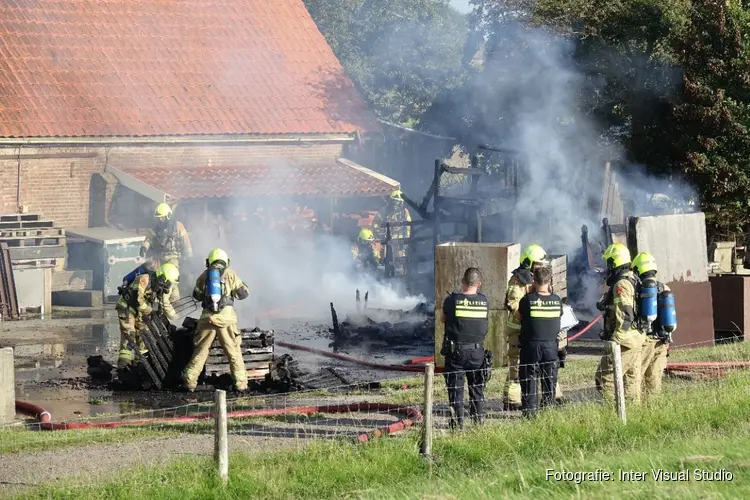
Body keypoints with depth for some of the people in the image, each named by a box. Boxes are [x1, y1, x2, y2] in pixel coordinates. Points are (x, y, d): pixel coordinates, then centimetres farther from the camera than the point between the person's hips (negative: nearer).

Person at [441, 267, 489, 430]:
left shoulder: (452, 300, -11)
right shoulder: (484, 301, -4)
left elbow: (443, 319, 6)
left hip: (456, 351, -2)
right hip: (477, 351, 2)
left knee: (455, 389, 3)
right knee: (477, 389, 14)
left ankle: (457, 424, 0)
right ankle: (478, 421, 18)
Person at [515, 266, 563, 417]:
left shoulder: (528, 300, -11)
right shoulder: (557, 300, -4)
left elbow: (518, 317, 3)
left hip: (531, 345, -2)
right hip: (551, 345, 2)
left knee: (529, 381, 5)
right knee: (549, 380, 13)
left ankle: (529, 412, 2)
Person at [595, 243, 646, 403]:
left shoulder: (621, 285, -15)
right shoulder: (633, 281, 16)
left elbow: (623, 315, -22)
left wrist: (615, 339, -19)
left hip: (624, 340, -10)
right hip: (636, 339, 10)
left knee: (606, 378, -9)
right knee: (632, 379, 12)